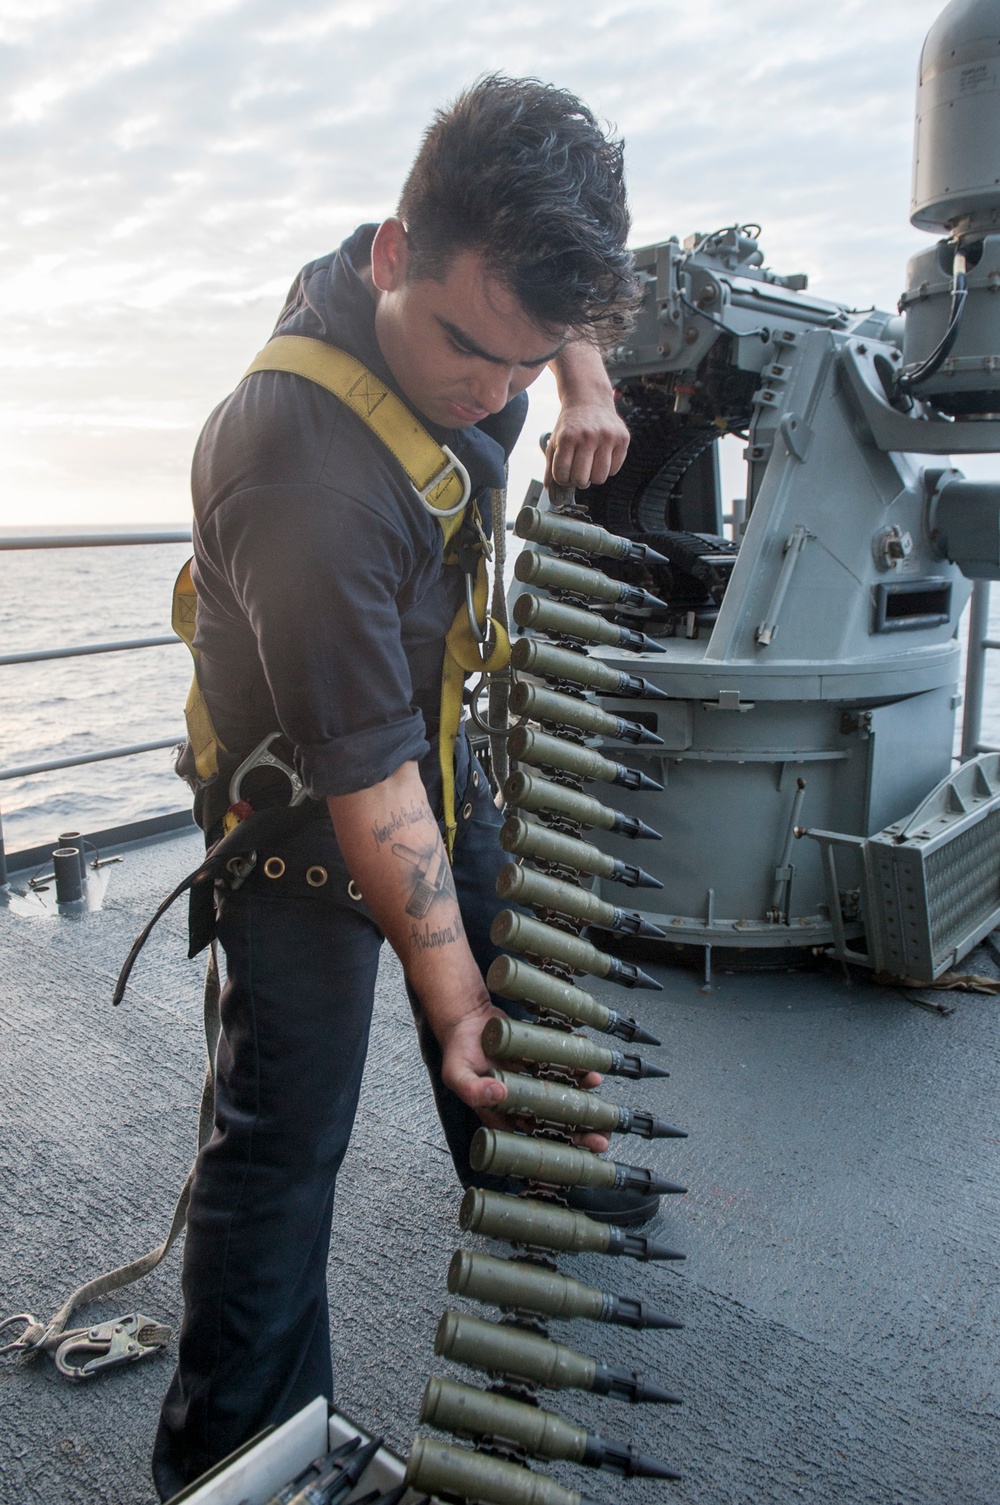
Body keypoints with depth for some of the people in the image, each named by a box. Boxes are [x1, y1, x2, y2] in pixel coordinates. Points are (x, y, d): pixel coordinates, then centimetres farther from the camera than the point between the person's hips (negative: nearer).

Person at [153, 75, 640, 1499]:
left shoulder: (451, 286, -10)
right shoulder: (305, 478, -36)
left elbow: (559, 286, 15)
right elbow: (366, 781, -32)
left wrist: (585, 388, -4)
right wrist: (452, 999, -28)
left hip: (436, 739, 8)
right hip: (304, 803, -8)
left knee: (511, 992, 21)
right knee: (286, 1127, -2)